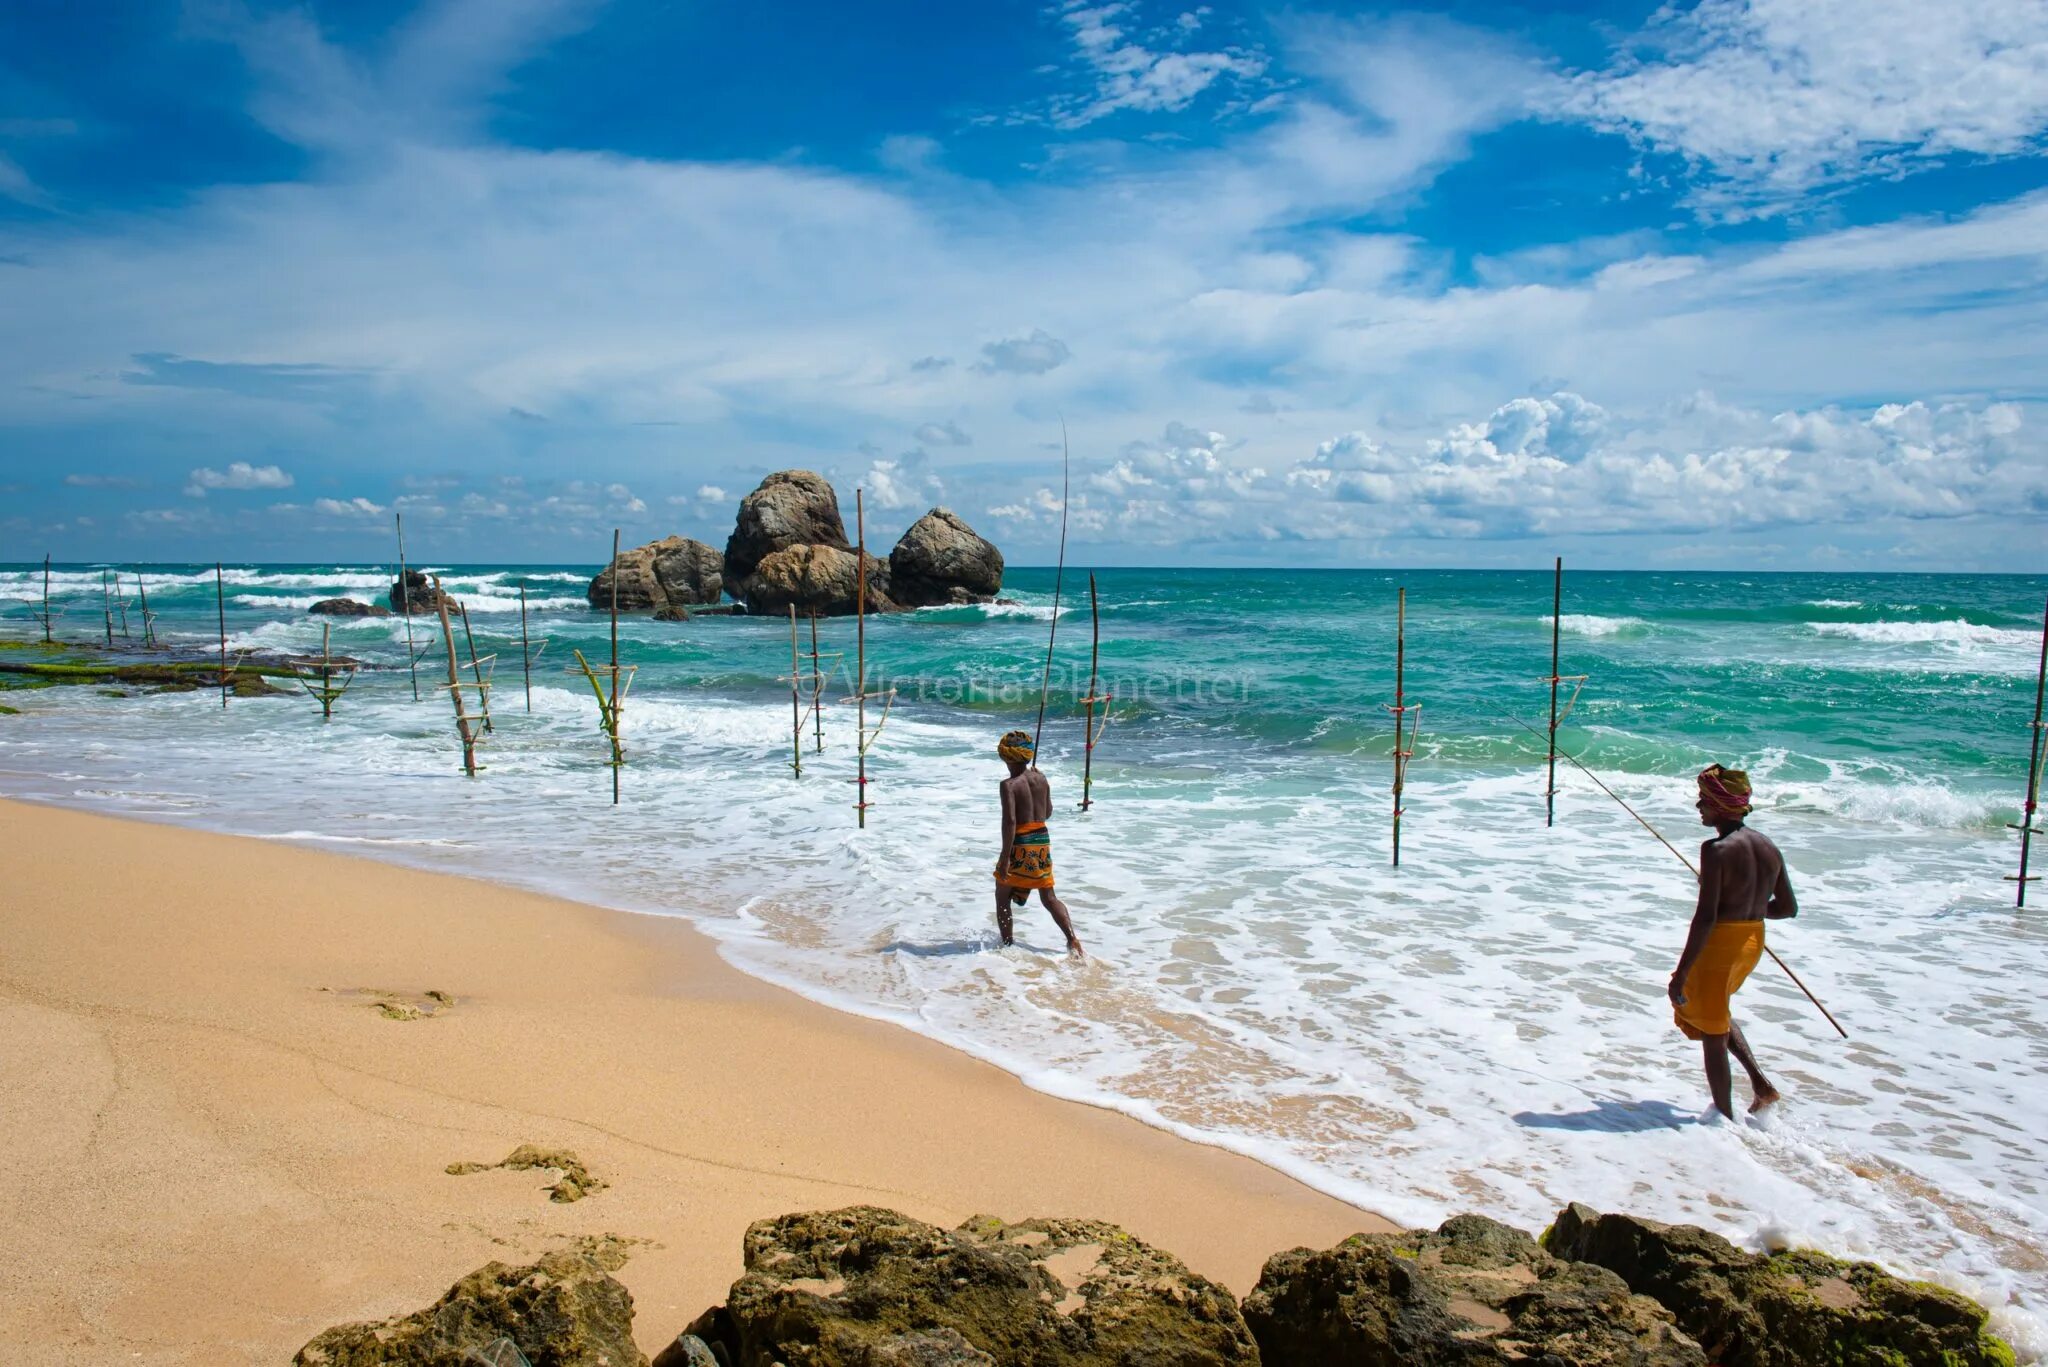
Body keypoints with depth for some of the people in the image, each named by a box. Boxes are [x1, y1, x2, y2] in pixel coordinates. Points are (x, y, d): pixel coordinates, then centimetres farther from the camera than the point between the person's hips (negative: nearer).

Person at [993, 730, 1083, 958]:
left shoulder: (1008, 785, -14)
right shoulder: (1041, 778, 4)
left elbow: (1010, 821, -22)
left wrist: (1005, 856, -22)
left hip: (1020, 845, -5)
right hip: (1043, 840, 6)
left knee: (1002, 897, 13)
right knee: (1049, 898, 12)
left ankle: (1007, 944, 14)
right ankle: (1072, 938, -3)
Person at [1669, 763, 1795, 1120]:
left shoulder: (1716, 850, -20)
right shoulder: (1768, 847, 2)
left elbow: (1705, 917, -22)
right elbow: (1788, 907, 8)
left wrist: (1681, 973, -18)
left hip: (1719, 943, -8)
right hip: (1754, 942, 8)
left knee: (1712, 1033, 7)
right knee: (1715, 1010, 31)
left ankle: (1725, 1119, 17)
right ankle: (1761, 1083, 22)